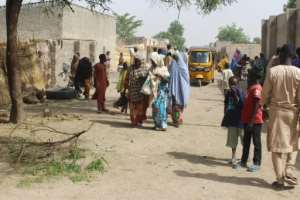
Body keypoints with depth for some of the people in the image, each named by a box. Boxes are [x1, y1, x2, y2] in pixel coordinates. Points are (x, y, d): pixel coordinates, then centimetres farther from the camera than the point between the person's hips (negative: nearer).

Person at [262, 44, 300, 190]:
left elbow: (265, 94, -1)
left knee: (278, 146, 7)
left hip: (276, 111, 0)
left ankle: (281, 180, 10)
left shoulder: (272, 71, -8)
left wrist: (266, 104, 20)